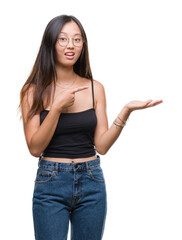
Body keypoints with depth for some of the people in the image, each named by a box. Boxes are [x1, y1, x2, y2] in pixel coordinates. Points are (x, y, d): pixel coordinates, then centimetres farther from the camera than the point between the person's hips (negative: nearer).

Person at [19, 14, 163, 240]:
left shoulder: (95, 88, 4)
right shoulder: (34, 91, -2)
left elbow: (101, 146, 0)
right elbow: (35, 148, -9)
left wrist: (125, 111, -12)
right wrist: (57, 107, -17)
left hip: (91, 183, 3)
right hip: (51, 184, -2)